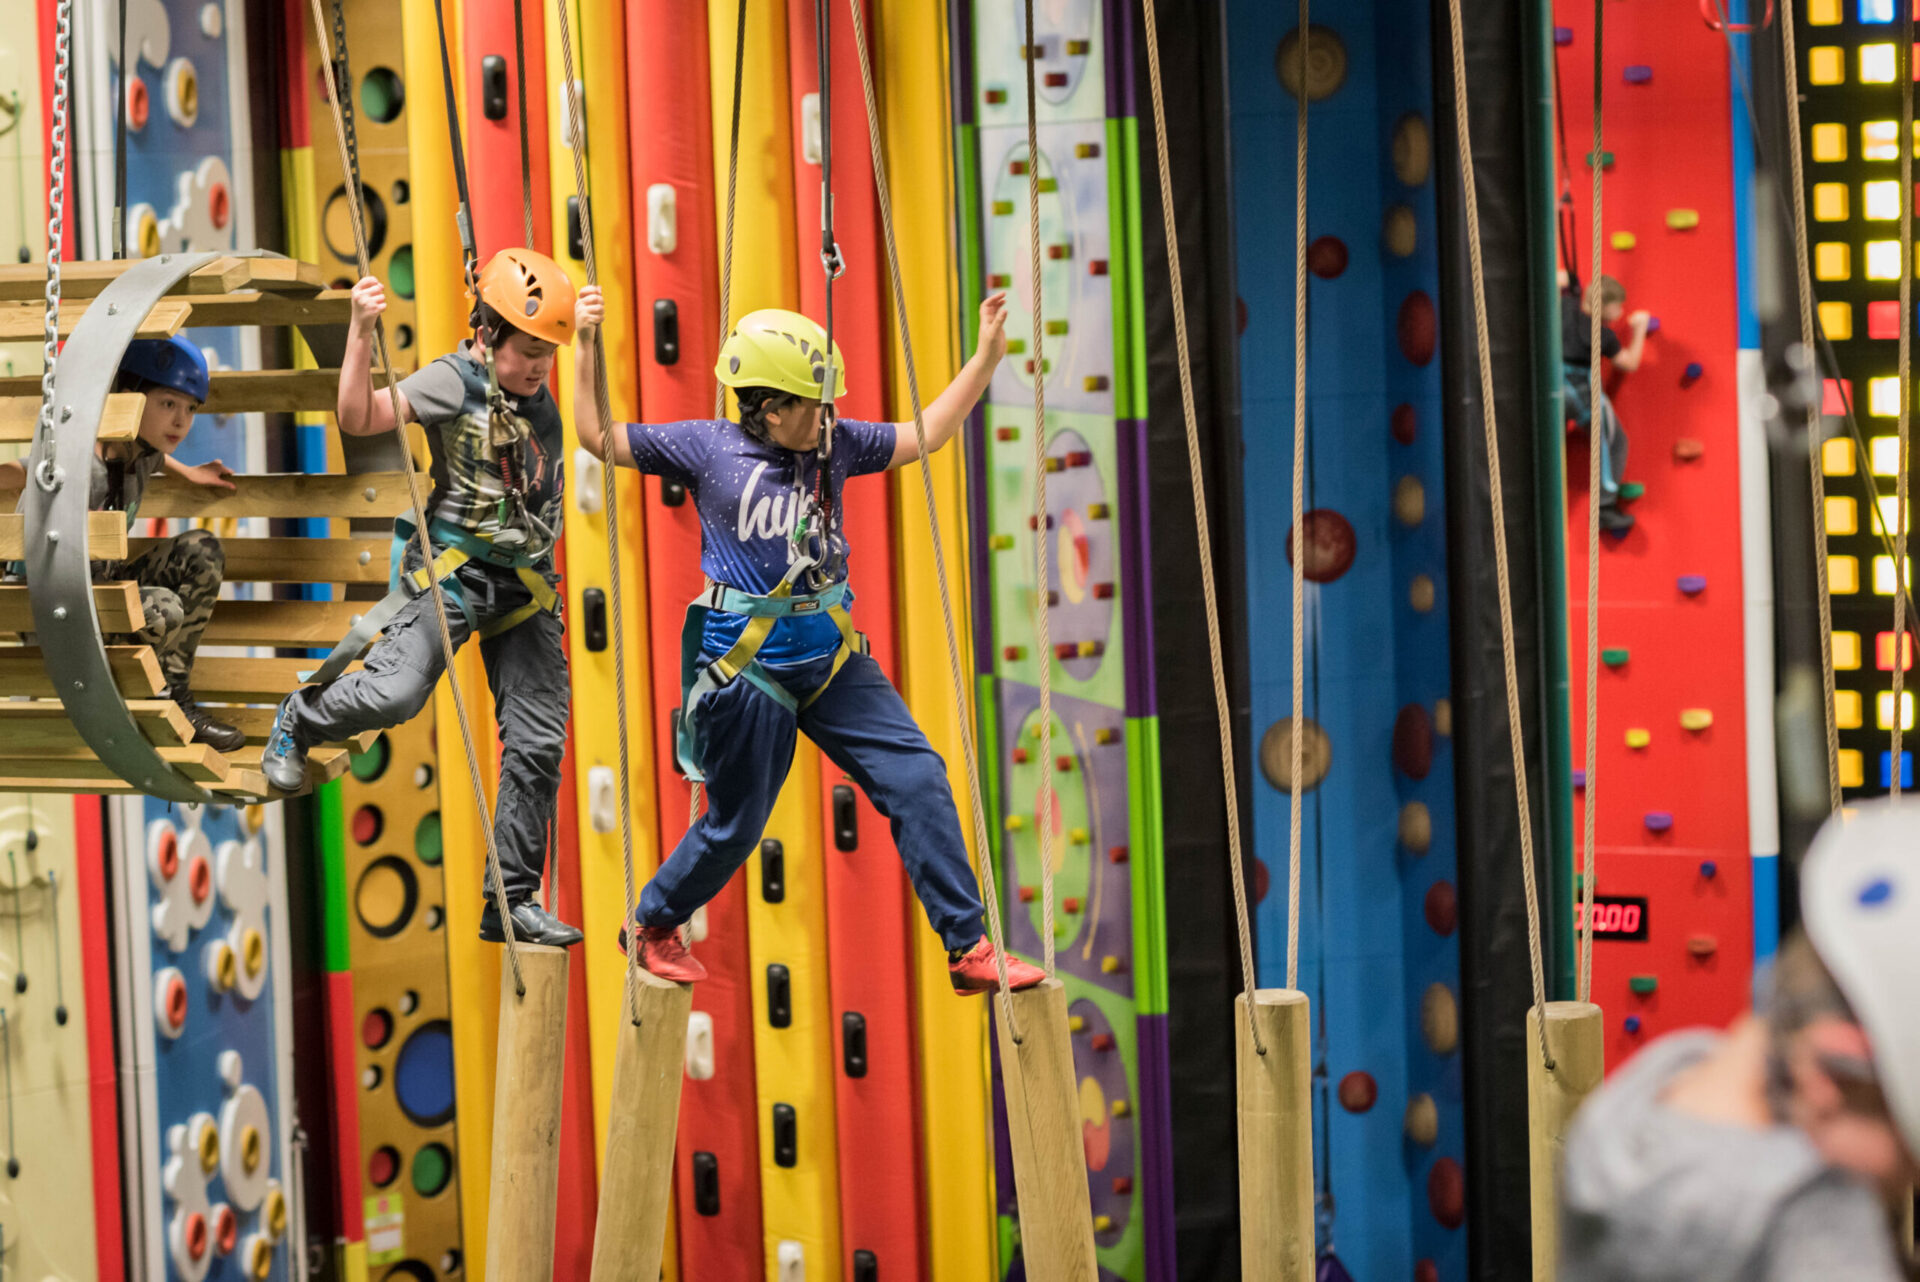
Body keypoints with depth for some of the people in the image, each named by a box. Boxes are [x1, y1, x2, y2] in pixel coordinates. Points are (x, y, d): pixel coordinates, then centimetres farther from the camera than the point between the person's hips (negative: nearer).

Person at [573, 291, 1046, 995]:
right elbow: (599, 436, -3)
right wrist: (585, 348, -10)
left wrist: (986, 357, 6)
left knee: (917, 777, -5)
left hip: (831, 658, 5)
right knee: (736, 824, 6)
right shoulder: (708, 448, -7)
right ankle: (652, 925, 33)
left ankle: (969, 949, -1)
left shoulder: (835, 445, 6)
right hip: (749, 664, -5)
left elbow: (927, 434, 13)